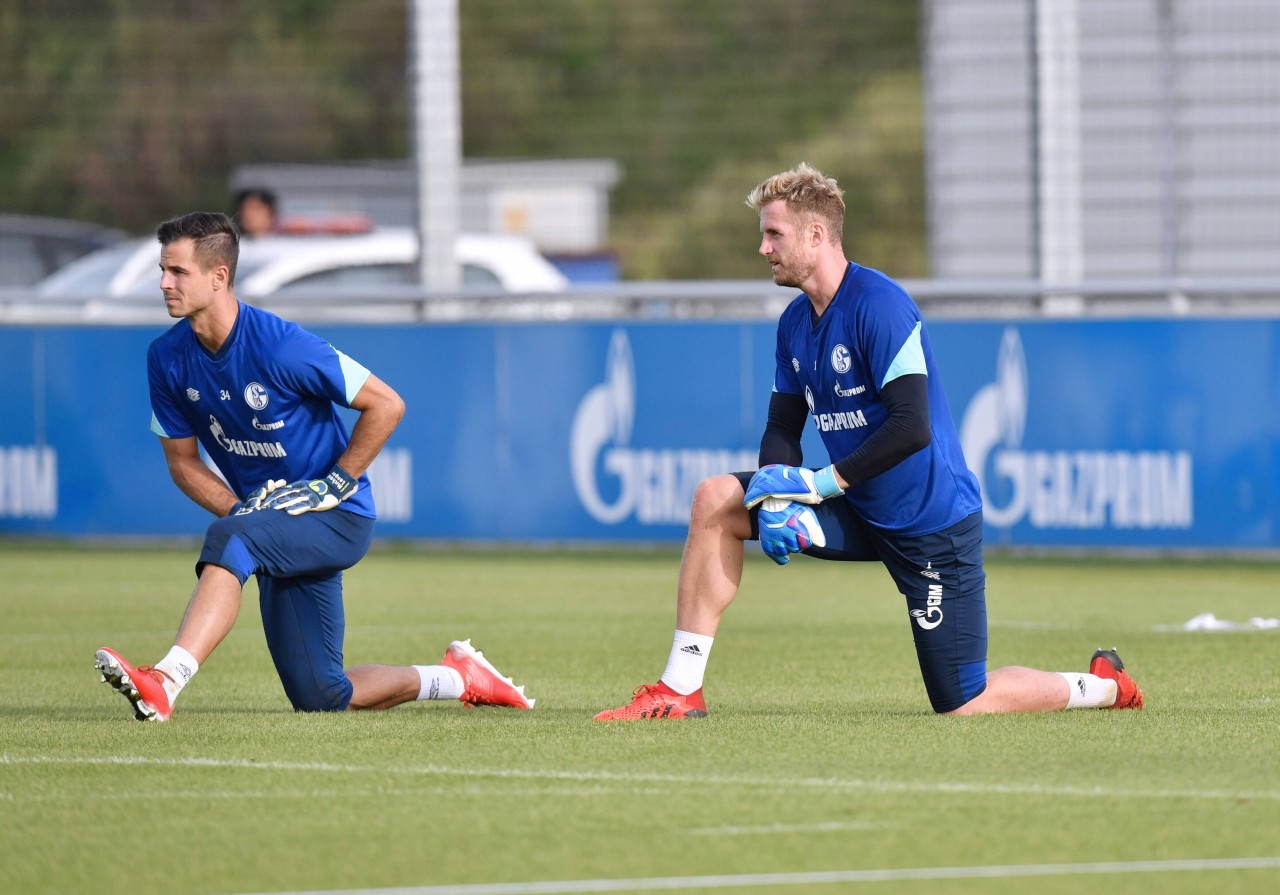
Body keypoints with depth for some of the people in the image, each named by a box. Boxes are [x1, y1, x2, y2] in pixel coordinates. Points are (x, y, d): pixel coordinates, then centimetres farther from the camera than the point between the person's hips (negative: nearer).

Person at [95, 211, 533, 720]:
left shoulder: (279, 345, -22)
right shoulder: (167, 359, -4)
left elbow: (386, 405, -14)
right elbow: (183, 460, 7)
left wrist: (333, 486, -15)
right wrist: (239, 510, -10)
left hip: (338, 517, -7)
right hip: (279, 528, 7)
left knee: (230, 540, -37)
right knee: (320, 697, 5)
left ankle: (165, 683, -49)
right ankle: (459, 677, 27)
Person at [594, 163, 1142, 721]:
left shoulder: (879, 305, -21)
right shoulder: (794, 323, 6)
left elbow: (912, 428, -27)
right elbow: (782, 428, 9)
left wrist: (820, 483, -23)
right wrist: (776, 496, -12)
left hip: (931, 524, -8)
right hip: (861, 515, 8)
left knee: (964, 706, -6)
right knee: (716, 500, -7)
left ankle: (1102, 685, 20)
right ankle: (679, 692, -5)